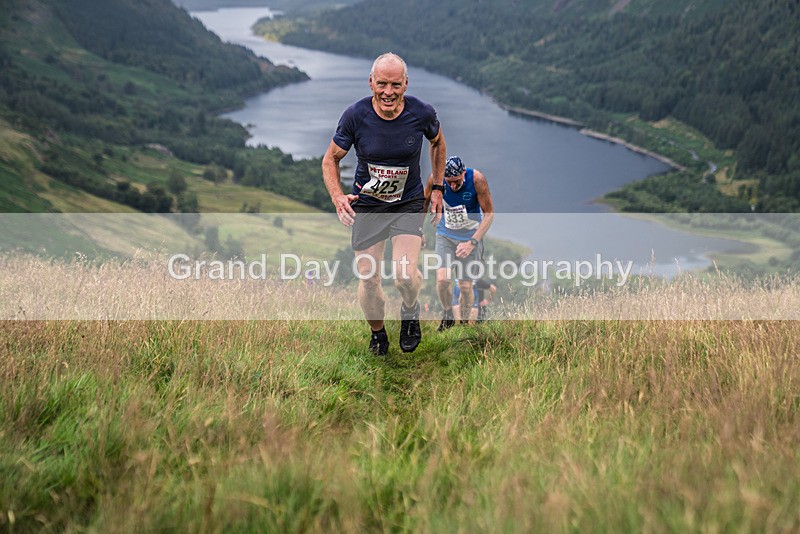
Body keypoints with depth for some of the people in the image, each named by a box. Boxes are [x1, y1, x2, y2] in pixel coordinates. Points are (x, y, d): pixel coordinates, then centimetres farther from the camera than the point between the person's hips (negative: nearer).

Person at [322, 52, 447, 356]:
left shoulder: (422, 113, -14)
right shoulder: (355, 115, -17)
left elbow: (438, 143, 10)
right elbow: (330, 159, -3)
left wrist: (438, 187, 9)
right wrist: (337, 197, -19)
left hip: (409, 203, -1)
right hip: (366, 205, 1)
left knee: (405, 274, -21)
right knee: (368, 281, 1)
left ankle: (410, 311, 15)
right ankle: (377, 335, 30)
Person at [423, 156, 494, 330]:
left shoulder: (477, 179, -21)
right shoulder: (435, 179, -16)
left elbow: (489, 213, -13)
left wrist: (472, 243, -19)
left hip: (471, 236, -1)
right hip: (445, 235, 1)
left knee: (466, 286, -5)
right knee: (442, 279, -16)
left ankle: (465, 321, 20)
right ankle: (448, 316, 10)